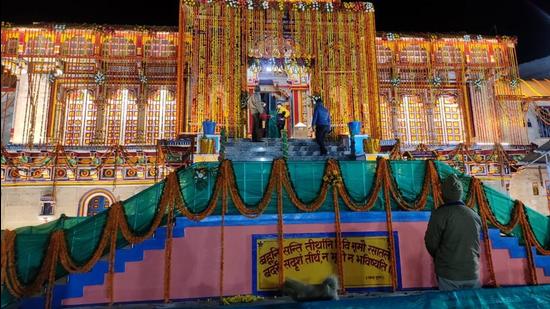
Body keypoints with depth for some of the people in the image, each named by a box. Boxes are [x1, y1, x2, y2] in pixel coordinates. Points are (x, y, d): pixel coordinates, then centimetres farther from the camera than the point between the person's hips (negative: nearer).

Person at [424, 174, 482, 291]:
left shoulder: (440, 214, -15)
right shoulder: (475, 215, 2)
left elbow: (431, 244, -9)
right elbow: (476, 245, 13)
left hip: (449, 274, -4)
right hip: (472, 273, 4)